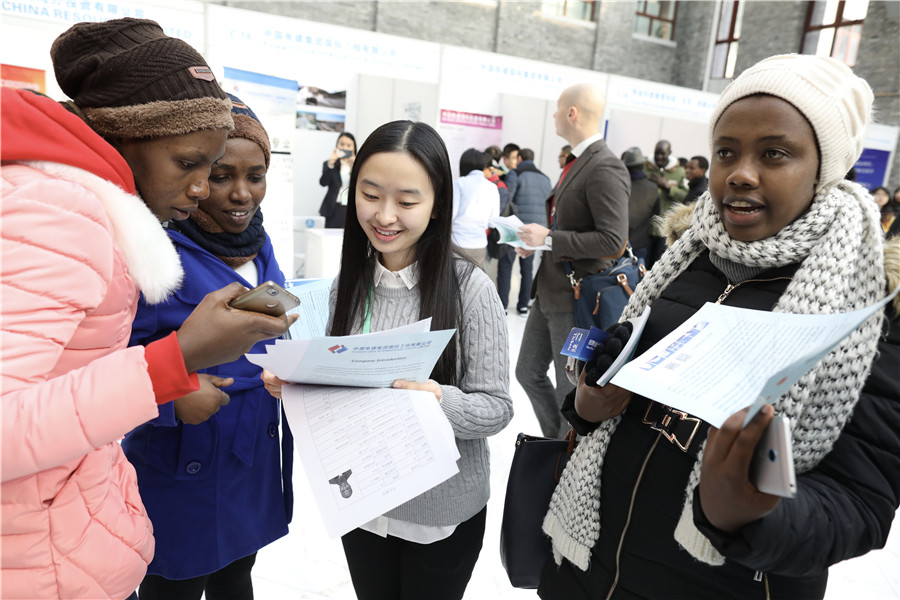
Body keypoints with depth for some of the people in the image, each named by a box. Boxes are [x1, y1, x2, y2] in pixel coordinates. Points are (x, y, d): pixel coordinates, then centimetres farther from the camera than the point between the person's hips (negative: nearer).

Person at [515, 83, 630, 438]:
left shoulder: (605, 169, -19)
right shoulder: (576, 163, 12)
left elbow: (613, 242, -25)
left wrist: (549, 239, -20)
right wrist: (538, 242, 6)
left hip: (576, 298, -10)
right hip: (549, 290, 10)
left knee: (570, 389, 6)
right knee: (528, 373, 18)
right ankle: (557, 443, 37)